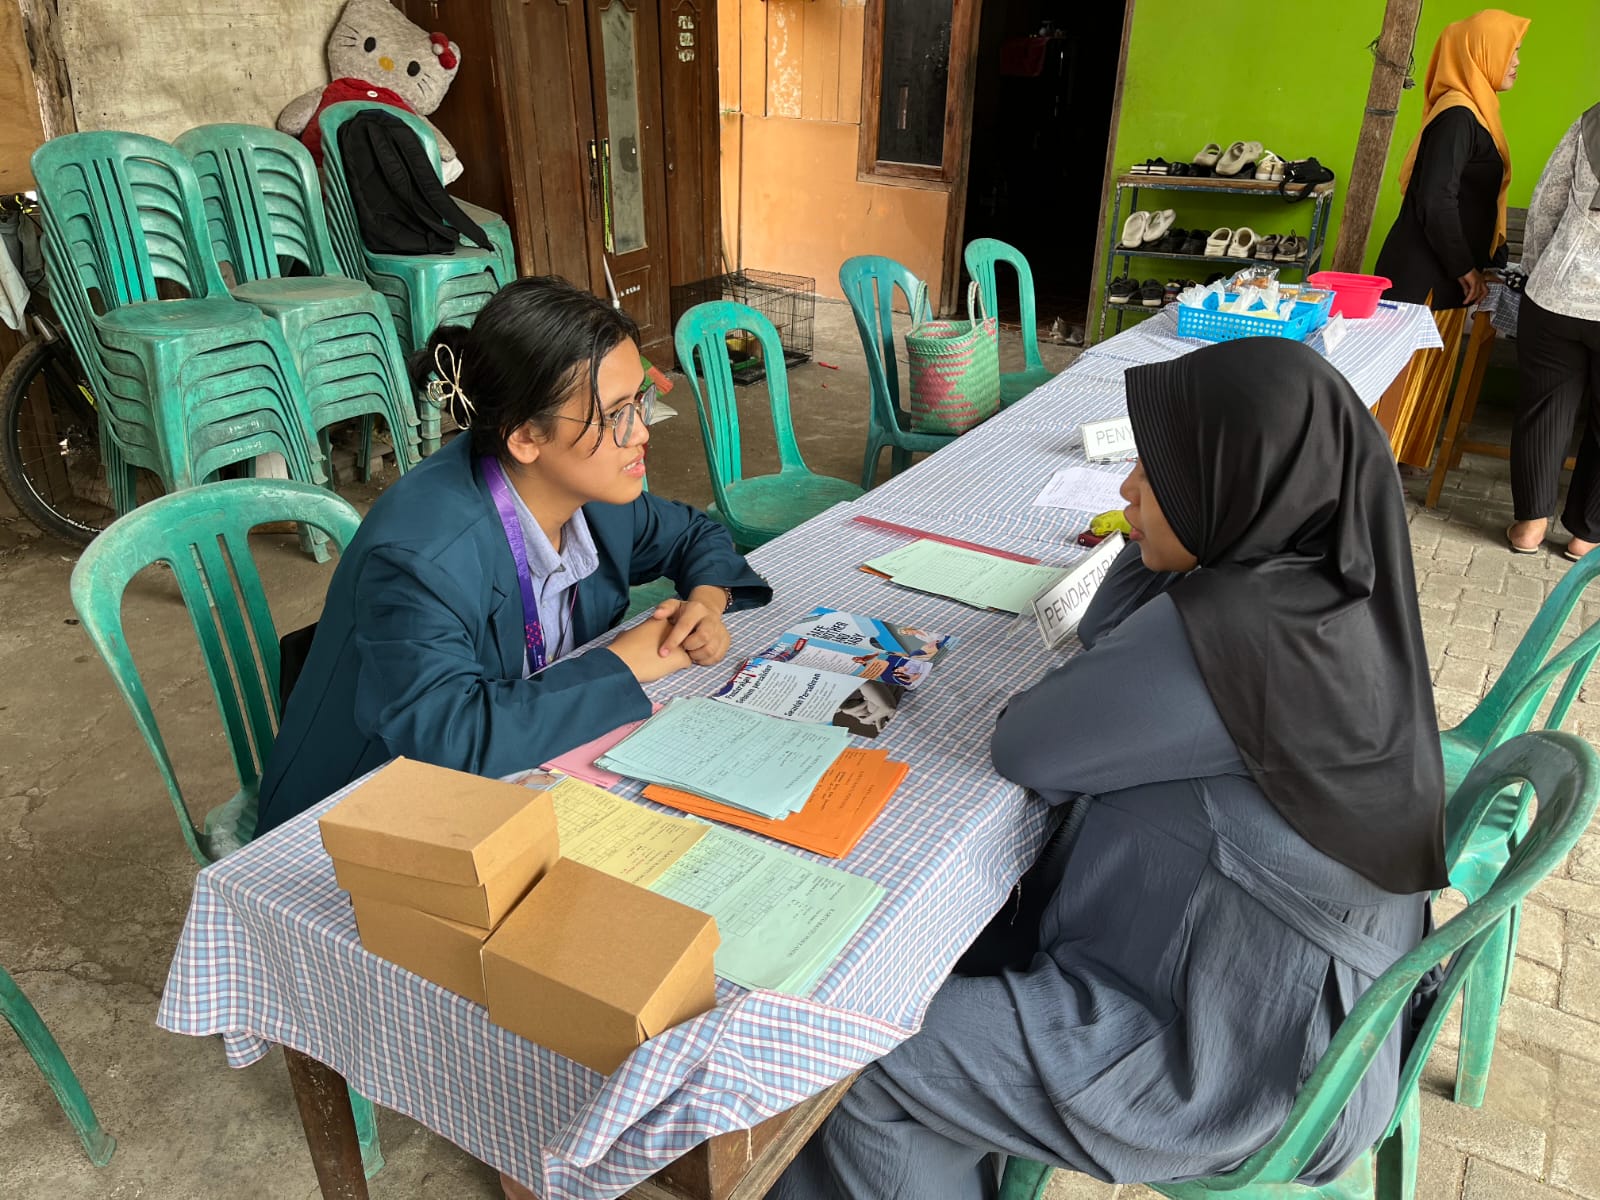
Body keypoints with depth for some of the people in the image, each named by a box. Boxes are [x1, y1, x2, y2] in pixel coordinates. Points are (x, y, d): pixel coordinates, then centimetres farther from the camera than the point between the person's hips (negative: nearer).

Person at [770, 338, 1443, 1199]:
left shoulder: (1227, 635, -33)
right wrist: (1163, 534, -8)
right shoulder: (1321, 578, -4)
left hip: (1239, 1057, -9)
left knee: (874, 1072, -5)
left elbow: (1025, 747, -20)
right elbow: (1104, 654, 6)